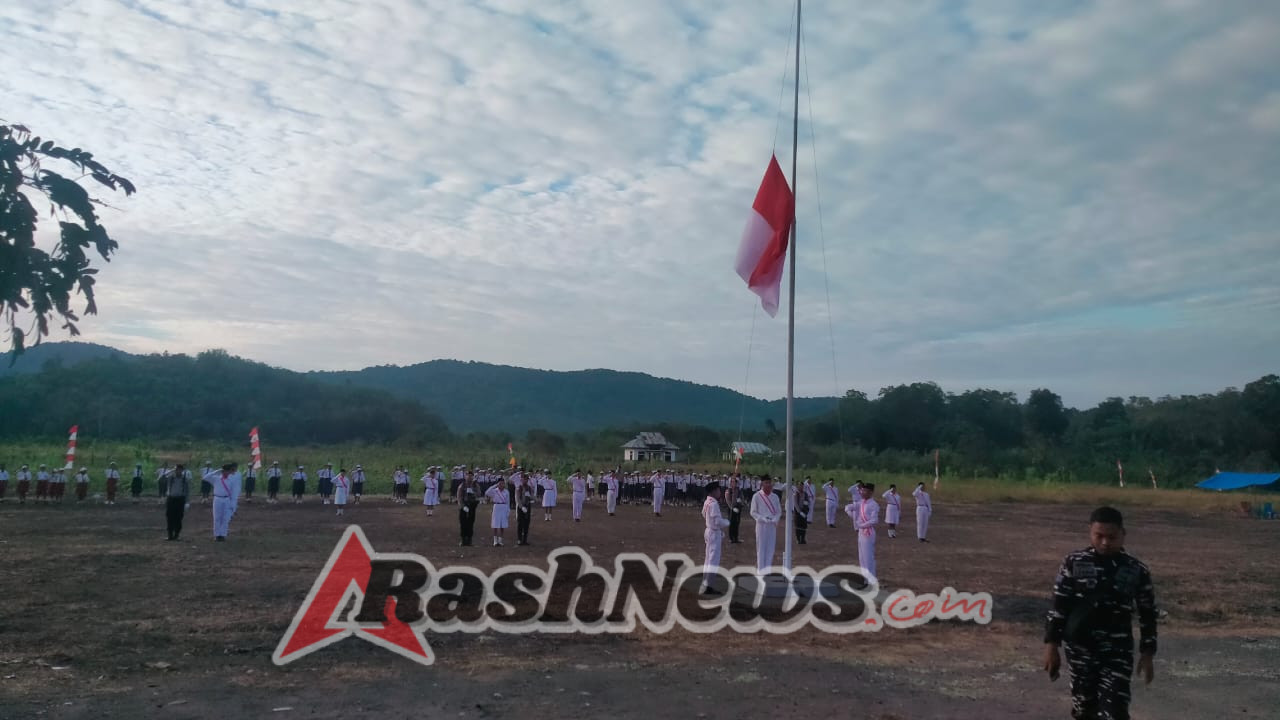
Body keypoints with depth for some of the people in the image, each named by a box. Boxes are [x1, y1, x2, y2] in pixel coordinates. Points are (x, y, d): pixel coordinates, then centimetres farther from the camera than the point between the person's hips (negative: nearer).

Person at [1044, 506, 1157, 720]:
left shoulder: (1137, 571, -1)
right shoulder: (1074, 563, -3)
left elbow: (1147, 614, 7)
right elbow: (1058, 607, 0)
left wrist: (1147, 653, 4)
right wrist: (1051, 646, -3)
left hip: (1118, 652, 0)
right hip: (1080, 648, 1)